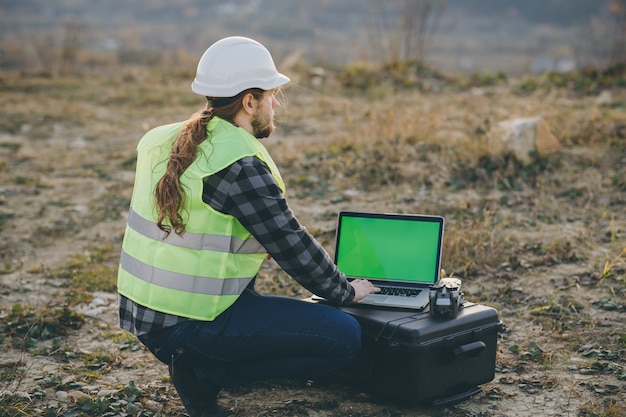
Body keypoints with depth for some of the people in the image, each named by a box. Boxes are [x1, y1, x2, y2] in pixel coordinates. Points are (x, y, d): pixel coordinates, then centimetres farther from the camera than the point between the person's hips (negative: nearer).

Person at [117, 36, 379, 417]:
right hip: (191, 325, -9)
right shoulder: (241, 167, -18)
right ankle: (204, 373, -4)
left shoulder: (162, 141, 7)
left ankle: (195, 361, 15)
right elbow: (293, 247, -12)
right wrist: (346, 292, 5)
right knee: (346, 336, -6)